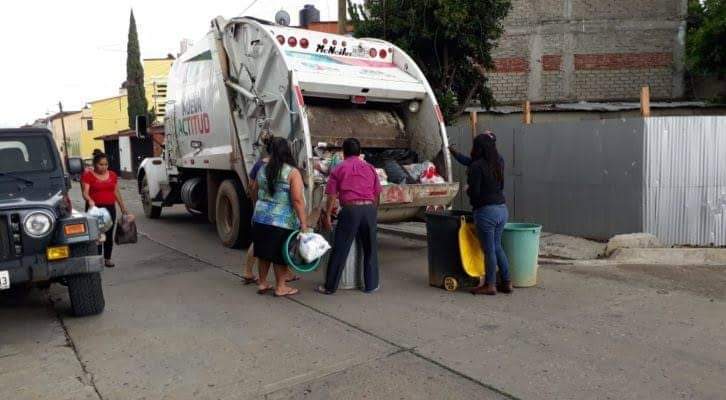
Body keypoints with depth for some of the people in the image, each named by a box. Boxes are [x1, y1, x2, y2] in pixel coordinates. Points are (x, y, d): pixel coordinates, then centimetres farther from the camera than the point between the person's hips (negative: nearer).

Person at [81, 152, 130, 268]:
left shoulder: (112, 175, 12)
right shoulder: (88, 175, -3)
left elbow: (116, 192, 18)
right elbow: (85, 192, -13)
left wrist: (123, 207, 17)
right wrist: (89, 200, -33)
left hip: (110, 208, 4)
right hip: (95, 209, -4)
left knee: (109, 235, 5)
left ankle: (107, 258, 15)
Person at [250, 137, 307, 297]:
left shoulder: (262, 170, 5)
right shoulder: (292, 172, -12)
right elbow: (297, 200, -18)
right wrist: (303, 222, -15)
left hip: (260, 218, 5)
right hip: (282, 221, -5)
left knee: (264, 252, 17)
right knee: (280, 255, 7)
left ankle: (262, 283, 28)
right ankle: (280, 287, 18)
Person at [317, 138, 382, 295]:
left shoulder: (339, 169, 6)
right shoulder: (369, 168, 14)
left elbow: (332, 195, 0)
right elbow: (376, 194, 15)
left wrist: (327, 216, 4)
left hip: (350, 209, -2)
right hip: (369, 208, 3)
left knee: (340, 249, 3)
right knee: (370, 249, 14)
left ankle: (330, 286, 10)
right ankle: (371, 285, 19)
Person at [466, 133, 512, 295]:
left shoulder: (477, 166, -15)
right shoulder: (499, 163, 6)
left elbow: (474, 192, -17)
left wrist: (467, 190, 7)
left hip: (486, 211, -8)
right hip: (502, 209, 8)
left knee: (489, 250, 3)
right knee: (497, 246, 18)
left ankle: (490, 285, 14)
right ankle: (506, 282, 22)